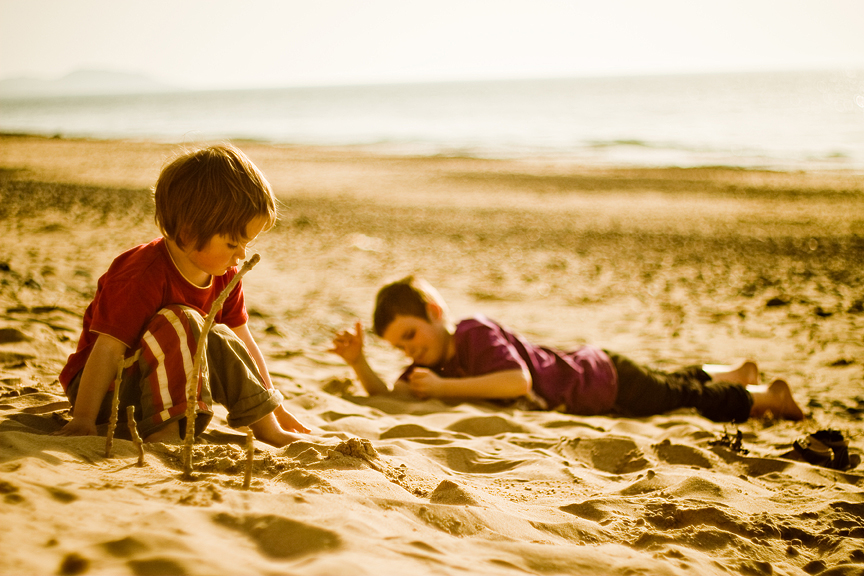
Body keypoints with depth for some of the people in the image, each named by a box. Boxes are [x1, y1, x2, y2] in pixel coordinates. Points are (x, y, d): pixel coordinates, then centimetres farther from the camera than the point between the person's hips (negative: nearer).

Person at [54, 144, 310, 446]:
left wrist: (273, 407, 9)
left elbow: (243, 340, 6)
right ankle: (164, 429, -35)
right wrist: (83, 420, -34)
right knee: (179, 324, -29)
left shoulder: (225, 275, -3)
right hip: (107, 388, -8)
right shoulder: (144, 277, -28)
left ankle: (266, 427, 0)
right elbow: (107, 349, -31)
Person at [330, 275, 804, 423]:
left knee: (689, 398, 14)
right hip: (582, 366, 8)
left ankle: (766, 395, 38)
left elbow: (519, 381, -49)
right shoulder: (432, 359, -8)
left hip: (607, 381, -8)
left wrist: (442, 387, -47)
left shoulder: (477, 334, -33)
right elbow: (386, 397, -10)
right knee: (673, 384, 32)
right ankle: (735, 374, 57)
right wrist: (358, 361, -27)